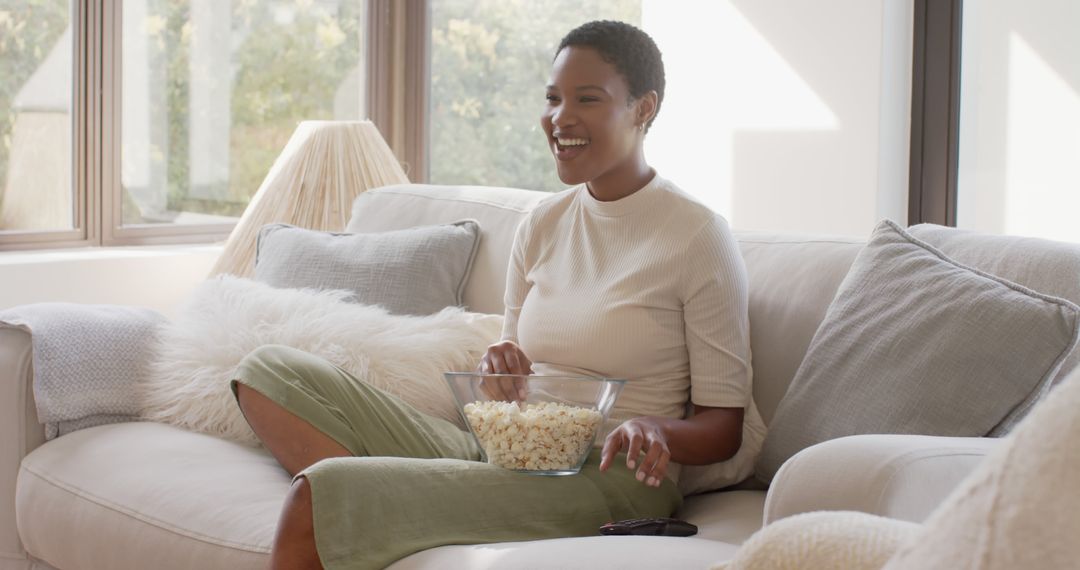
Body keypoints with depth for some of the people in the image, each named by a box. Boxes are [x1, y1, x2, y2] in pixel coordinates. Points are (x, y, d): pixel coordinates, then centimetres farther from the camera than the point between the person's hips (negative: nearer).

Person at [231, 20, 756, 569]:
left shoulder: (700, 236, -5)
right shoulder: (541, 225, 14)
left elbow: (724, 428, -3)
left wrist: (655, 430, -25)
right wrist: (501, 367, -4)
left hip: (607, 479, -8)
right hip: (505, 453, 8)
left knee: (315, 497, -25)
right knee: (268, 370, -5)